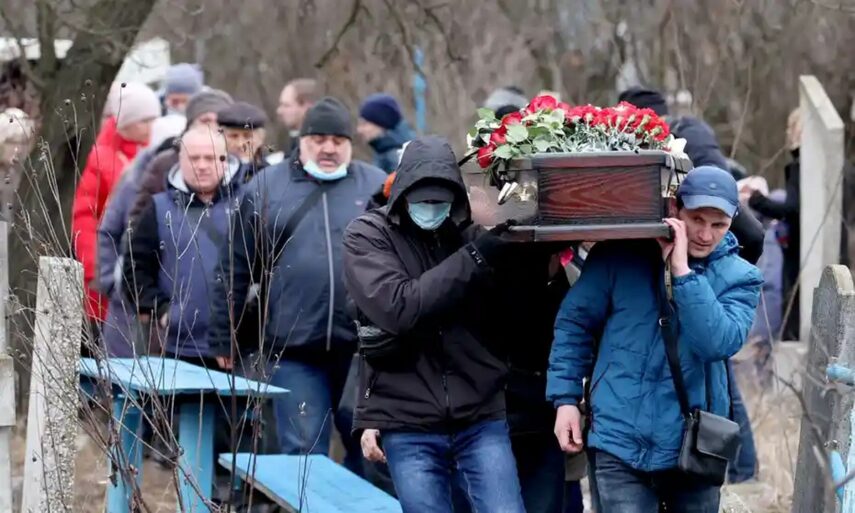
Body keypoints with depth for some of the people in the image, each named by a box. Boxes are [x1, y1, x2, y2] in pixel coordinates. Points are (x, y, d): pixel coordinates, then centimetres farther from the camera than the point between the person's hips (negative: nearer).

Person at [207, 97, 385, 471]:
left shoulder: (378, 187, 8)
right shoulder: (266, 188, 8)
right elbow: (236, 270, 9)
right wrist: (224, 341, 7)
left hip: (364, 350, 1)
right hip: (293, 349, 0)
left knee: (368, 452, 6)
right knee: (303, 454, 1)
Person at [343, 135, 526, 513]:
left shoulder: (470, 235, 4)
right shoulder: (367, 238, -2)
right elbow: (398, 308, -18)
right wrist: (474, 258, -18)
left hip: (482, 420, 1)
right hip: (408, 428, -1)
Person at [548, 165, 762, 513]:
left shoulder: (738, 278, -1)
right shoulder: (621, 255, -3)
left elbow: (718, 343, -19)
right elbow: (575, 322, 5)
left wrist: (683, 272, -22)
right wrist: (566, 398, -1)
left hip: (694, 447, 2)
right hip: (621, 443, -2)